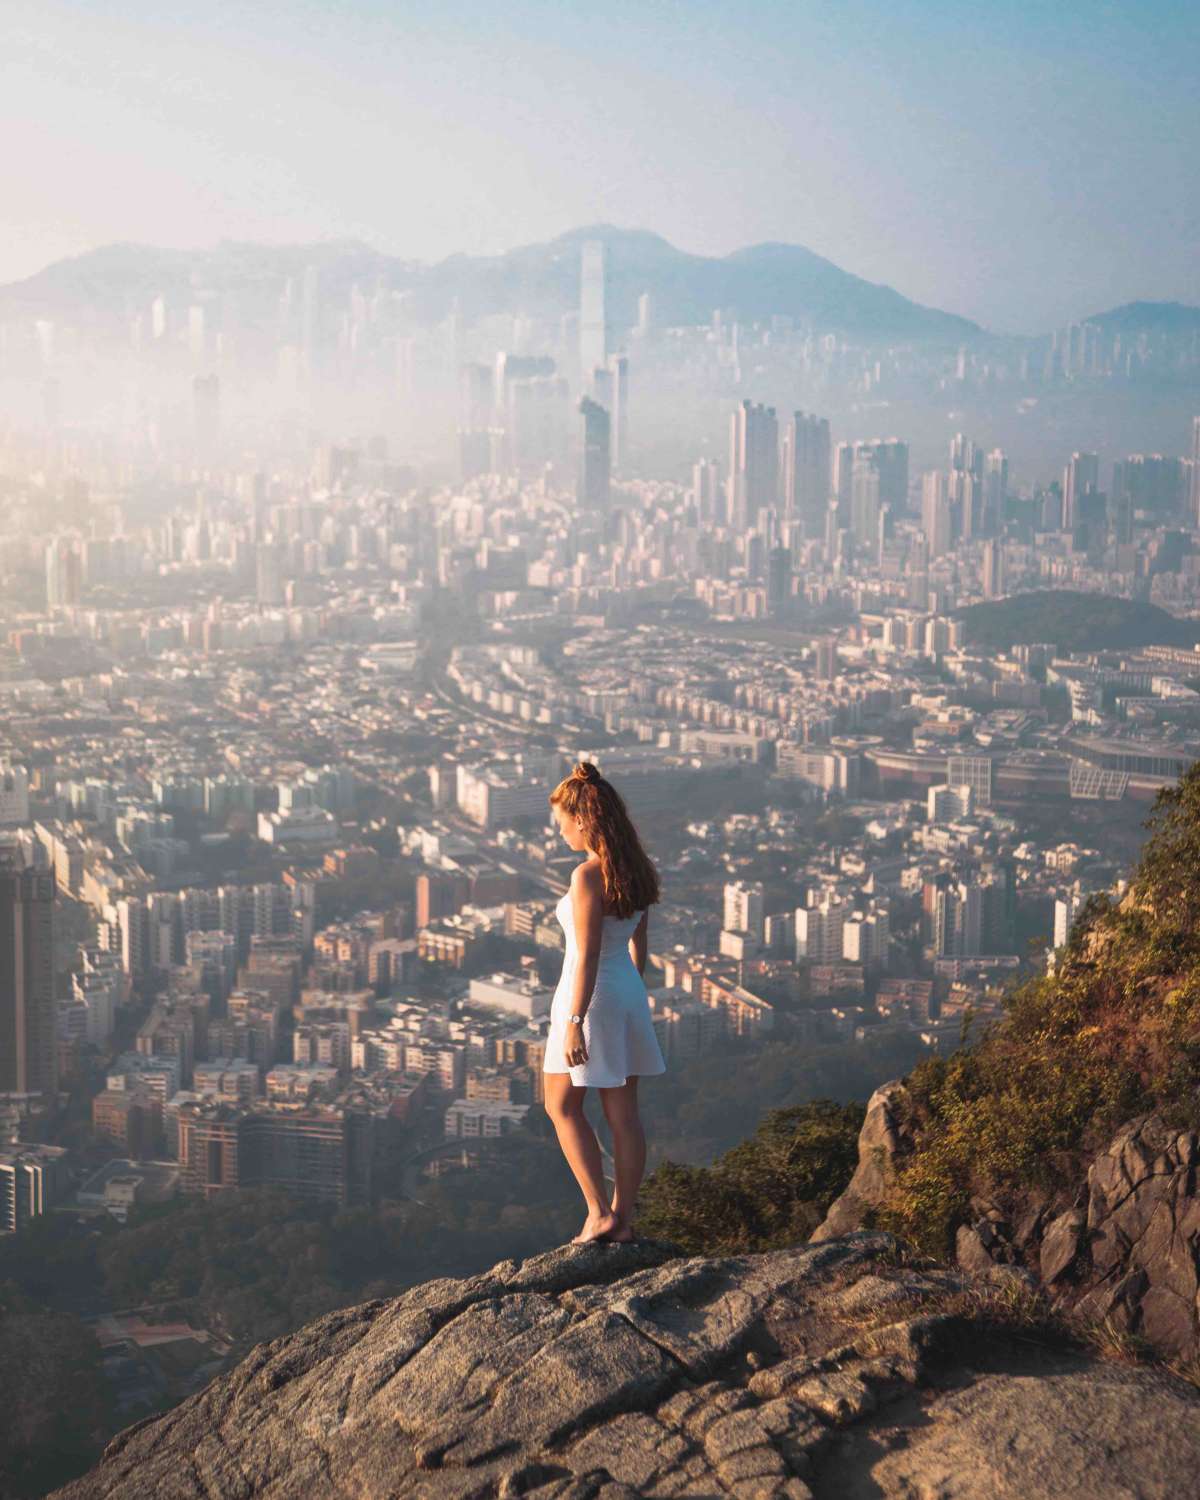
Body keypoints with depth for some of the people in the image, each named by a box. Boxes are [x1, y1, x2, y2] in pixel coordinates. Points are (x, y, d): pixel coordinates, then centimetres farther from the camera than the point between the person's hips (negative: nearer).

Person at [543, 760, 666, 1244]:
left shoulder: (588, 875, -20)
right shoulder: (635, 869, 5)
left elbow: (588, 956, -21)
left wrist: (574, 1023, -19)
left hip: (591, 995, -8)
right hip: (629, 993, 8)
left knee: (562, 1107, 8)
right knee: (623, 1113, 10)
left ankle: (599, 1212, 4)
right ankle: (623, 1218, 15)